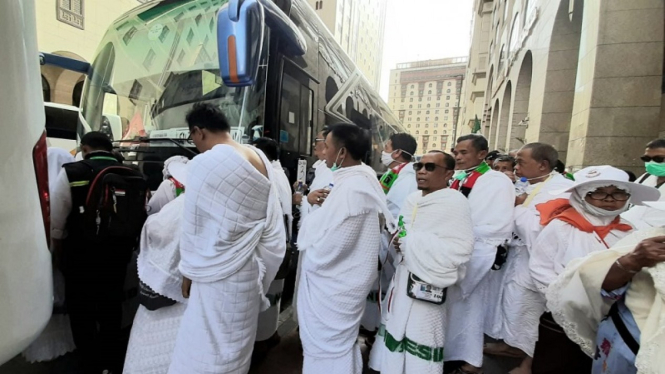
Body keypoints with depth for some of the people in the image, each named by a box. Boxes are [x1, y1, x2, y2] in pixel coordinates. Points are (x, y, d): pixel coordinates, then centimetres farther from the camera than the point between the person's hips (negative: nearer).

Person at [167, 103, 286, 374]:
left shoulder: (203, 164, -17)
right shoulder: (261, 159, -1)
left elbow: (193, 228, -9)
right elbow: (272, 218, 1)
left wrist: (189, 272, 5)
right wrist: (261, 264, 10)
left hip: (219, 273, -6)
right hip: (252, 267, 6)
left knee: (207, 348, 15)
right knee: (237, 342, 24)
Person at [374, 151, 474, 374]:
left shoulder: (456, 203, -13)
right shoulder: (413, 199, 9)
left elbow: (460, 249, -21)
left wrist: (410, 242, -19)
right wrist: (398, 240, -4)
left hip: (427, 285, -7)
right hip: (402, 278, 7)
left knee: (420, 344, 3)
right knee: (395, 333, 16)